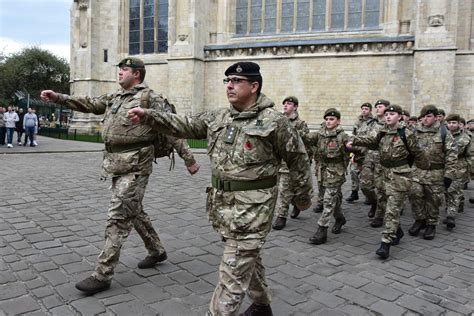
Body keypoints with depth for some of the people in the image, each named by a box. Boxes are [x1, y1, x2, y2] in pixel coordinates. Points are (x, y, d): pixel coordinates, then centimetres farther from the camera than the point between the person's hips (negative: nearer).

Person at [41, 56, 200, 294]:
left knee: (118, 216, -6)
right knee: (133, 211, 18)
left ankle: (102, 275, 2)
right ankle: (156, 251, 36)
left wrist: (188, 159, -10)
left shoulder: (150, 98, -7)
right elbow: (88, 104, 15)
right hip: (117, 164, 9)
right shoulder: (114, 97, 18)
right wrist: (58, 98, 3)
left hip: (135, 165, -9)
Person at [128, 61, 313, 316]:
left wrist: (302, 196, 5)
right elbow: (185, 125, 6)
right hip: (222, 200, 7)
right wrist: (148, 115, -5)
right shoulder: (218, 118, 8)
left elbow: (298, 158, -3)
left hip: (252, 205, -7)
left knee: (233, 269, -4)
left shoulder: (274, 121, -10)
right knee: (248, 257, 23)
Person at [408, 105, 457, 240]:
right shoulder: (415, 132, 6)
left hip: (436, 173, -3)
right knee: (415, 194, -11)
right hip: (418, 171, 3)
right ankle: (420, 220, 10)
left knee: (433, 200, 5)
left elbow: (451, 154, -7)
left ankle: (431, 225, 22)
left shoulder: (443, 133, -5)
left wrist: (449, 175, -11)